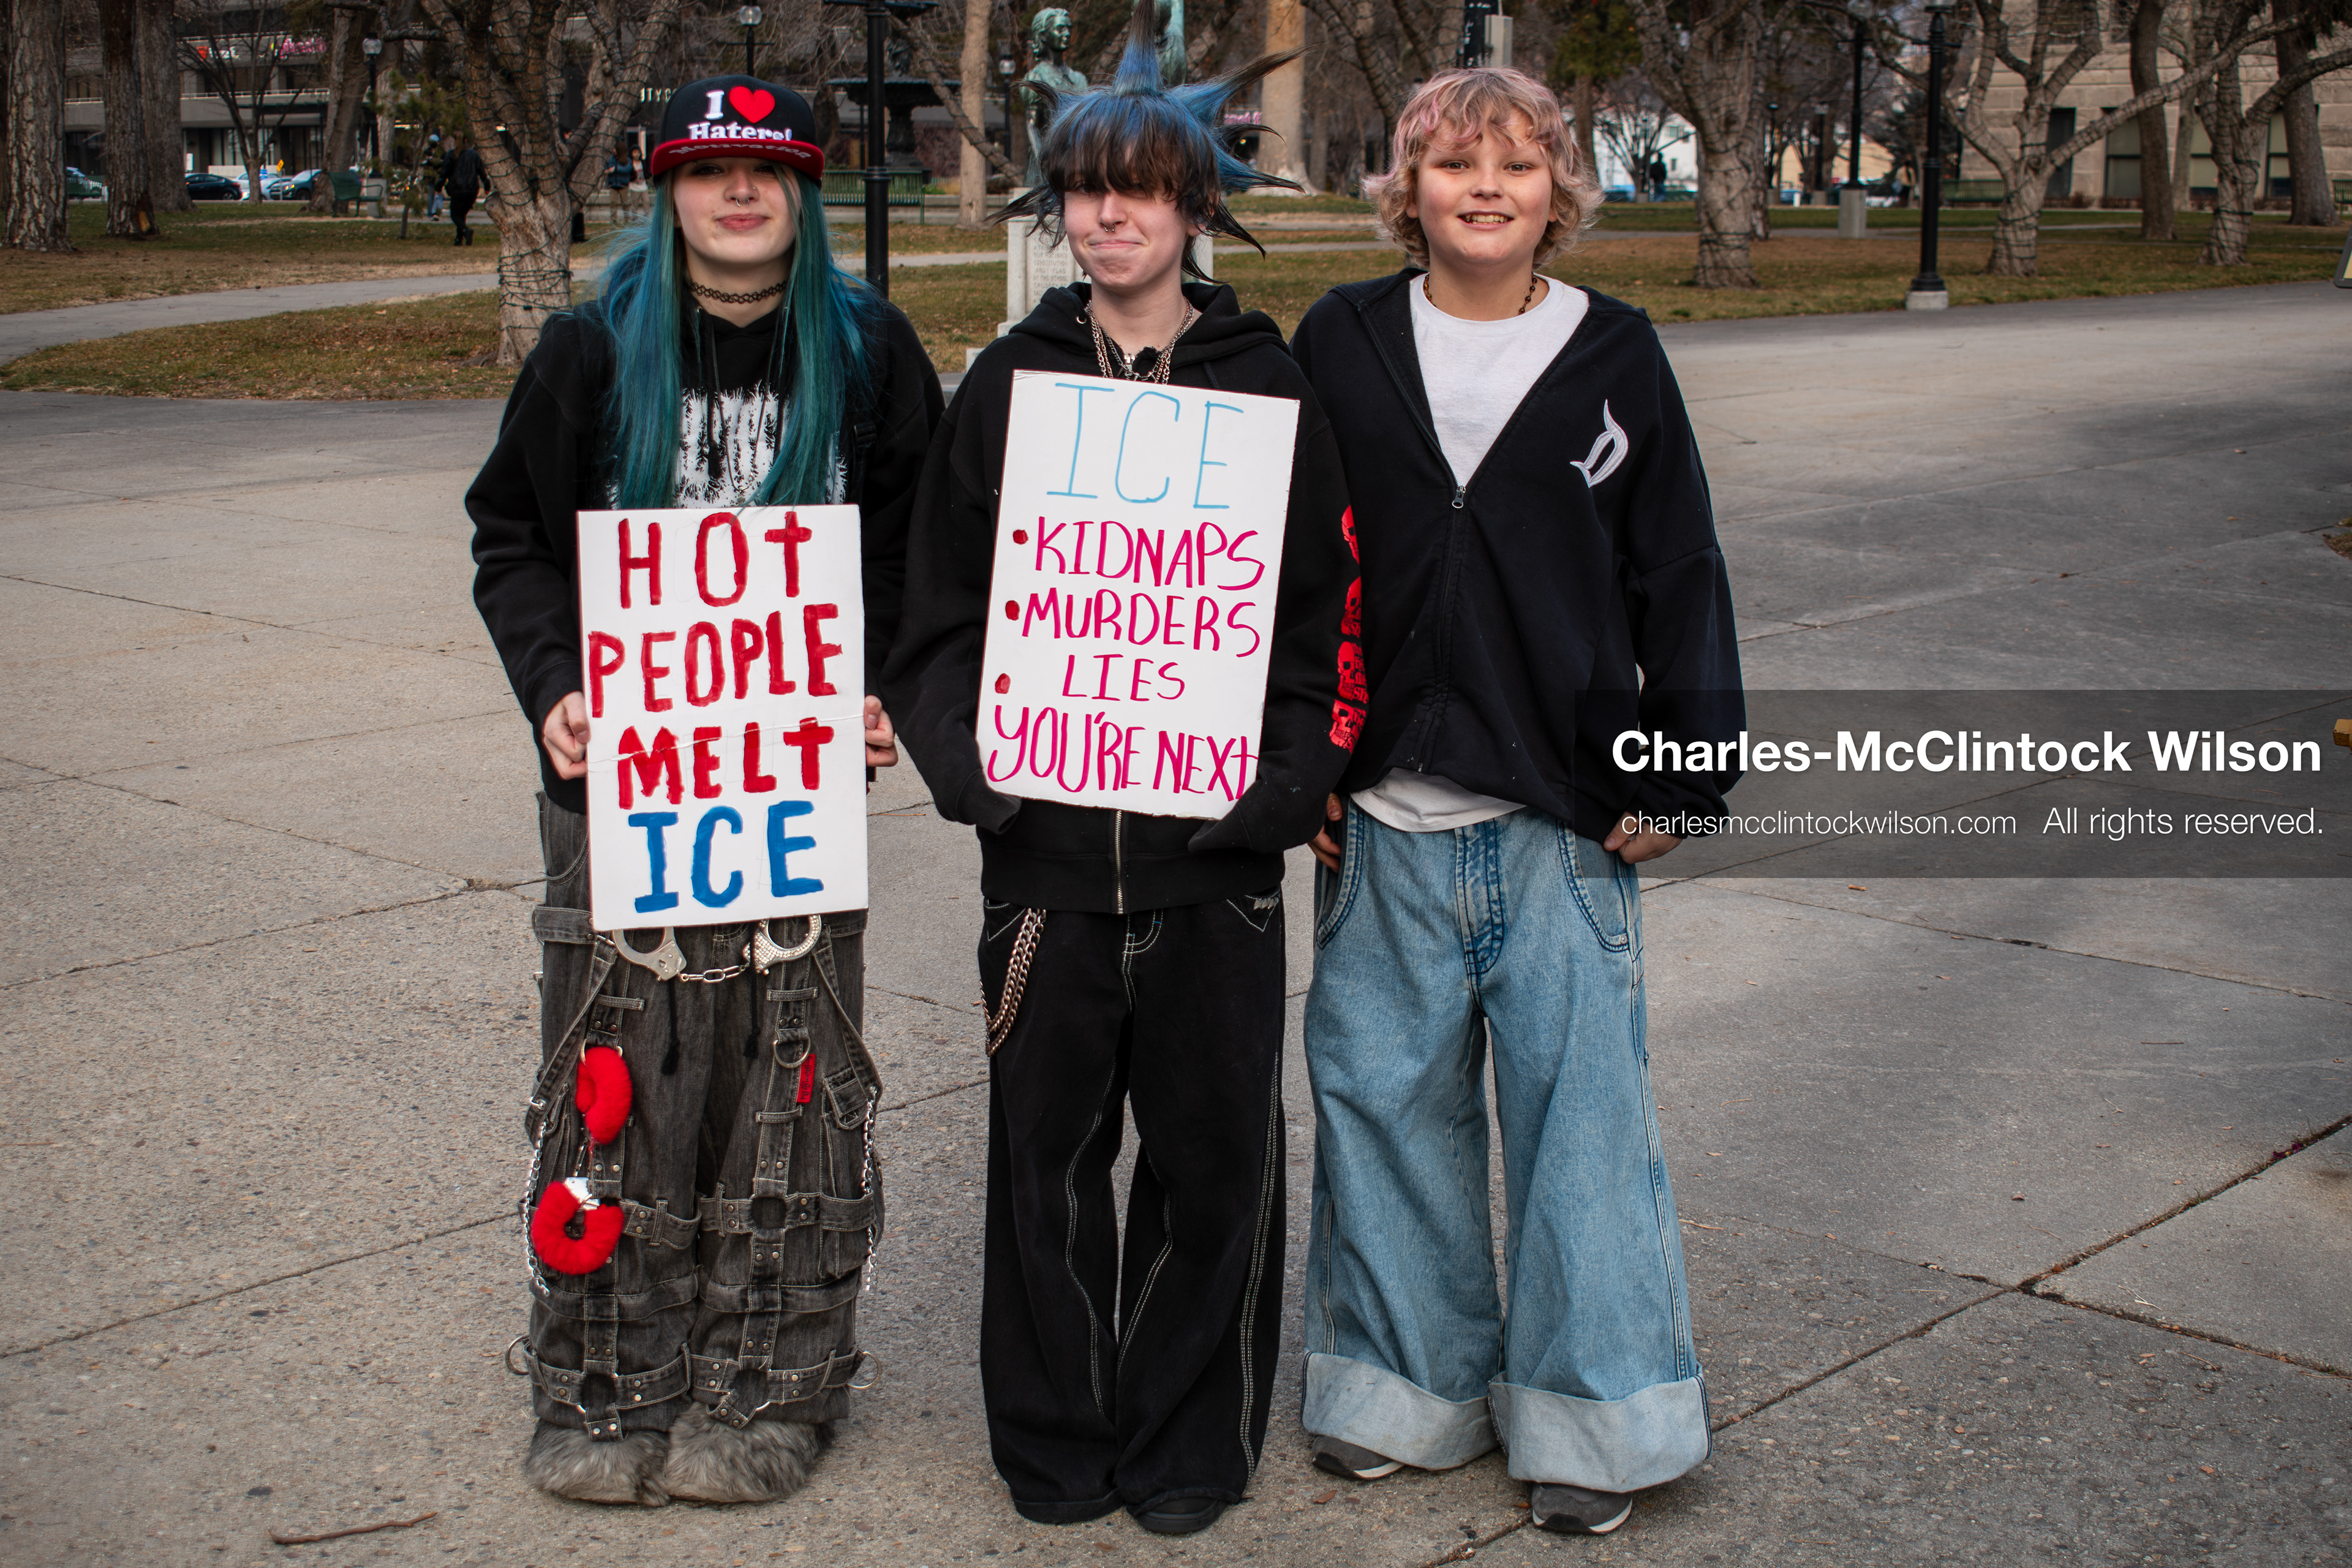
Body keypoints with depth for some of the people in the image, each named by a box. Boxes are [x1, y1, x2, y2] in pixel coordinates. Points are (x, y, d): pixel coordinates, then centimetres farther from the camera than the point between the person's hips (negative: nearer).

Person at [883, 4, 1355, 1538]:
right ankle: (1056, 1438, 26)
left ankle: (1188, 1441, 24)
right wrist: (964, 758, -7)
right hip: (1046, 838, 1)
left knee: (1214, 1151, 6)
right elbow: (942, 605, 8)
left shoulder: (1269, 386, 3)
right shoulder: (1008, 383, 7)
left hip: (1215, 849, -1)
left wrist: (1287, 778, -12)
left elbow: (1323, 609, 2)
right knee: (1050, 1148, 9)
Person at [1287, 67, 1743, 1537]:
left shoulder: (1617, 354, 3)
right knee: (1387, 1094, 9)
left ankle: (1596, 1415, 17)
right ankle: (1411, 1383, 26)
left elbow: (1681, 578, 6)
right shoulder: (1343, 343, 5)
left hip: (1566, 815, -1)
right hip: (1381, 811, 1)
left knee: (1582, 1100, 3)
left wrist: (1675, 776, 1)